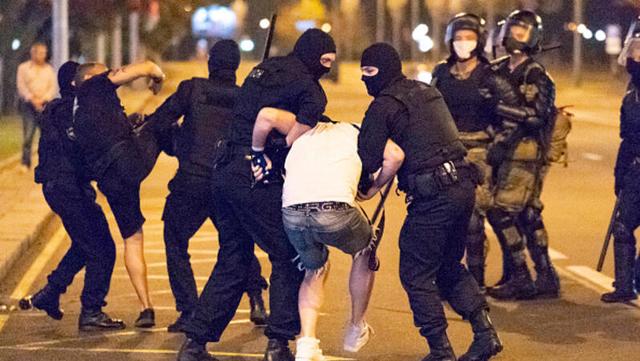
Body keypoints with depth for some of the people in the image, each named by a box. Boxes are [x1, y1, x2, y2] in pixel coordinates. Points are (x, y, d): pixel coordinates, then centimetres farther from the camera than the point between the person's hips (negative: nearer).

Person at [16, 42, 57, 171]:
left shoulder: (49, 69, 14)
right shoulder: (23, 68, 8)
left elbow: (53, 87, 6)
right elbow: (21, 86, -1)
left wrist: (42, 100, -9)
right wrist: (32, 99, -13)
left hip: (46, 104, 2)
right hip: (28, 104, -2)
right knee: (28, 135, -10)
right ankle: (25, 164, -7)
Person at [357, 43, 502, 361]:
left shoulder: (383, 105, -7)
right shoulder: (428, 92, 20)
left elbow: (368, 159, -11)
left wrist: (365, 187, 9)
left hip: (433, 196, -8)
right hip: (464, 185, 8)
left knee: (416, 274, 4)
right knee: (449, 266, 23)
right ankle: (485, 332, 17)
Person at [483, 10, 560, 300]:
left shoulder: (536, 76, -8)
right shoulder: (498, 71, 12)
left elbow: (537, 116, -19)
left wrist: (504, 102, -24)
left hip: (525, 154, -7)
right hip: (504, 153, 7)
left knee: (502, 213, -11)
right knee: (527, 217, 9)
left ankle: (520, 279, -3)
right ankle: (546, 279, 16)